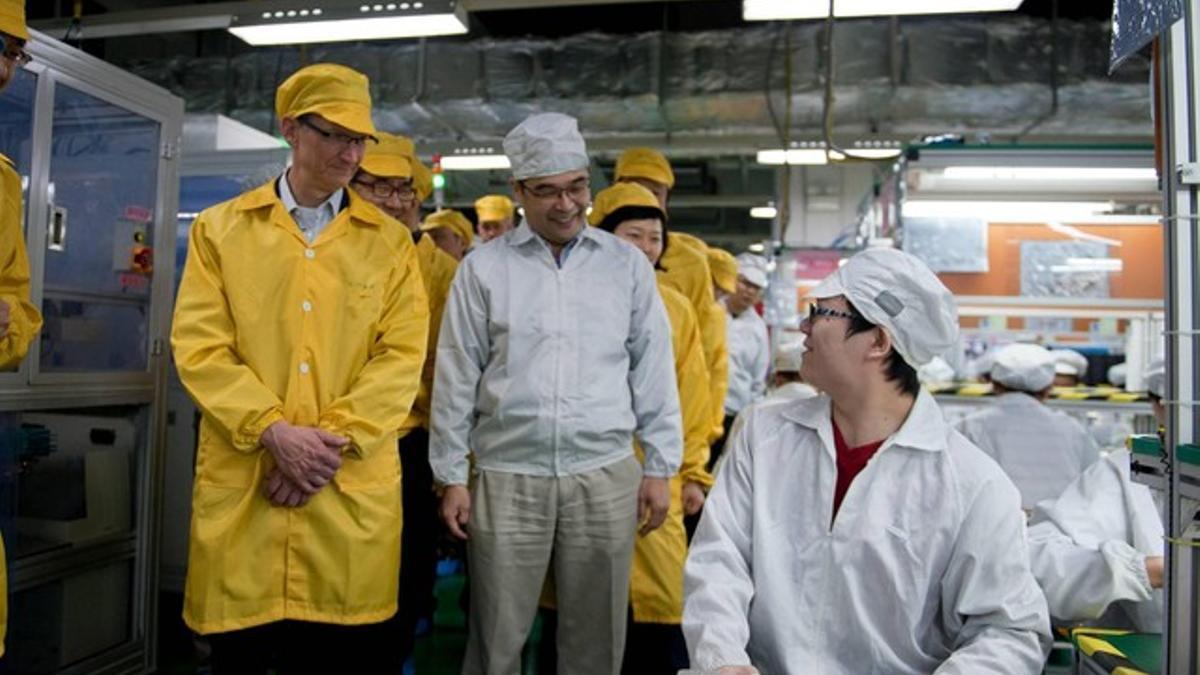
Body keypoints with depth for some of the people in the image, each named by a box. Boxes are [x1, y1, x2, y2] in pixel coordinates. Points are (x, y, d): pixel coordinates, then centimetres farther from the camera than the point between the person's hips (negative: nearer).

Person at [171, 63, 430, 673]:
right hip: (242, 482, 0)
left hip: (353, 486, 0)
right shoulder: (220, 228, 7)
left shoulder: (390, 242, 7)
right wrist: (274, 431, -14)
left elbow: (402, 357, -1)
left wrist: (335, 438, -13)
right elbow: (199, 348, -2)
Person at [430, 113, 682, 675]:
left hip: (606, 476, 1)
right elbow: (456, 380, 4)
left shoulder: (627, 264, 5)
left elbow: (653, 371, 6)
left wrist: (659, 467, 4)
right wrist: (451, 477, 3)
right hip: (506, 477, -1)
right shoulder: (484, 268, 1)